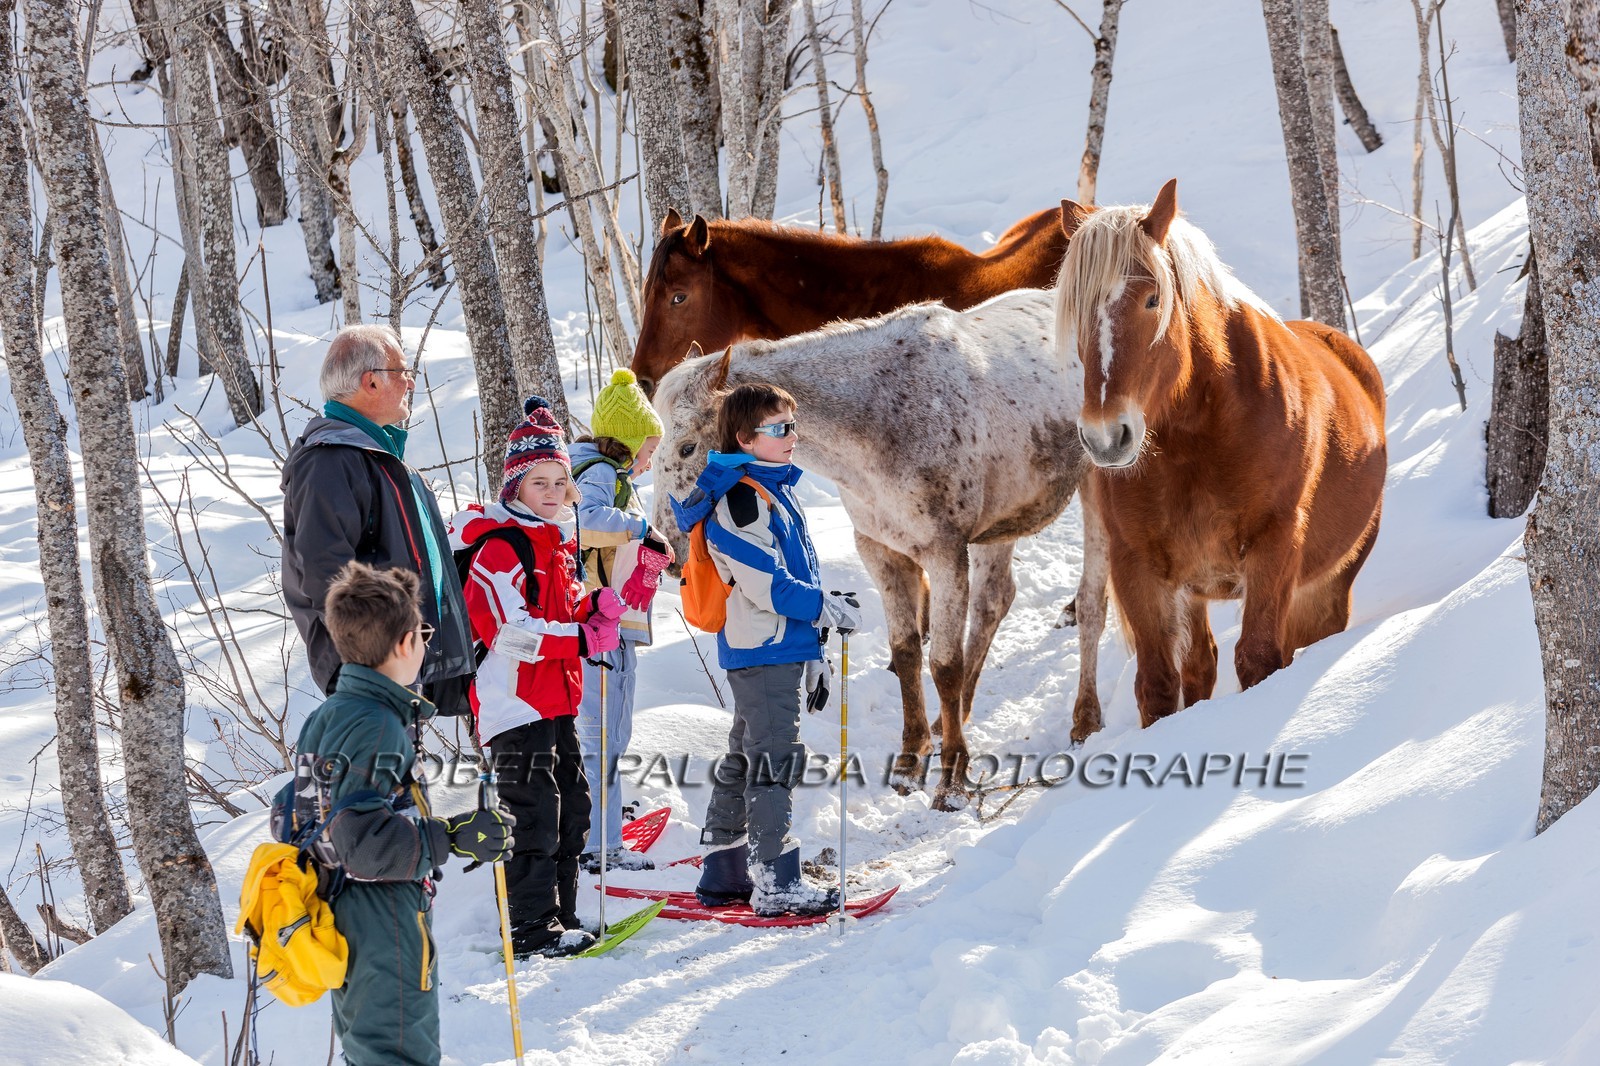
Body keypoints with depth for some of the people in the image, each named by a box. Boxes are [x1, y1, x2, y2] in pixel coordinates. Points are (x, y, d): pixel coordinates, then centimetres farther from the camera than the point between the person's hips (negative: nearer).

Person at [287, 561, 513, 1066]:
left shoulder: (326, 716, 8)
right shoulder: (377, 727, -21)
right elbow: (362, 841, -28)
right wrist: (455, 838, -22)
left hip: (342, 924, 10)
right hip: (385, 936, -10)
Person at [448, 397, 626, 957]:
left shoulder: (557, 537, 15)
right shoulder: (501, 547, -14)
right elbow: (509, 631, -21)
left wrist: (596, 606, 5)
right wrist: (584, 640, -20)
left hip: (556, 696, 10)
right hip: (514, 696, -10)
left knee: (572, 805, 13)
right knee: (535, 810, -9)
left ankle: (558, 918, 22)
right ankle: (532, 927, -4)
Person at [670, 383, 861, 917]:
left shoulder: (775, 489, 18)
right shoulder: (739, 497, -14)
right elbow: (764, 583, -20)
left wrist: (811, 652, 25)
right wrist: (824, 609, -12)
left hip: (783, 649, 10)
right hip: (763, 652, -10)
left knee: (745, 762, 15)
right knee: (774, 762, -9)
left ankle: (724, 873, 23)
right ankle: (776, 882, -8)